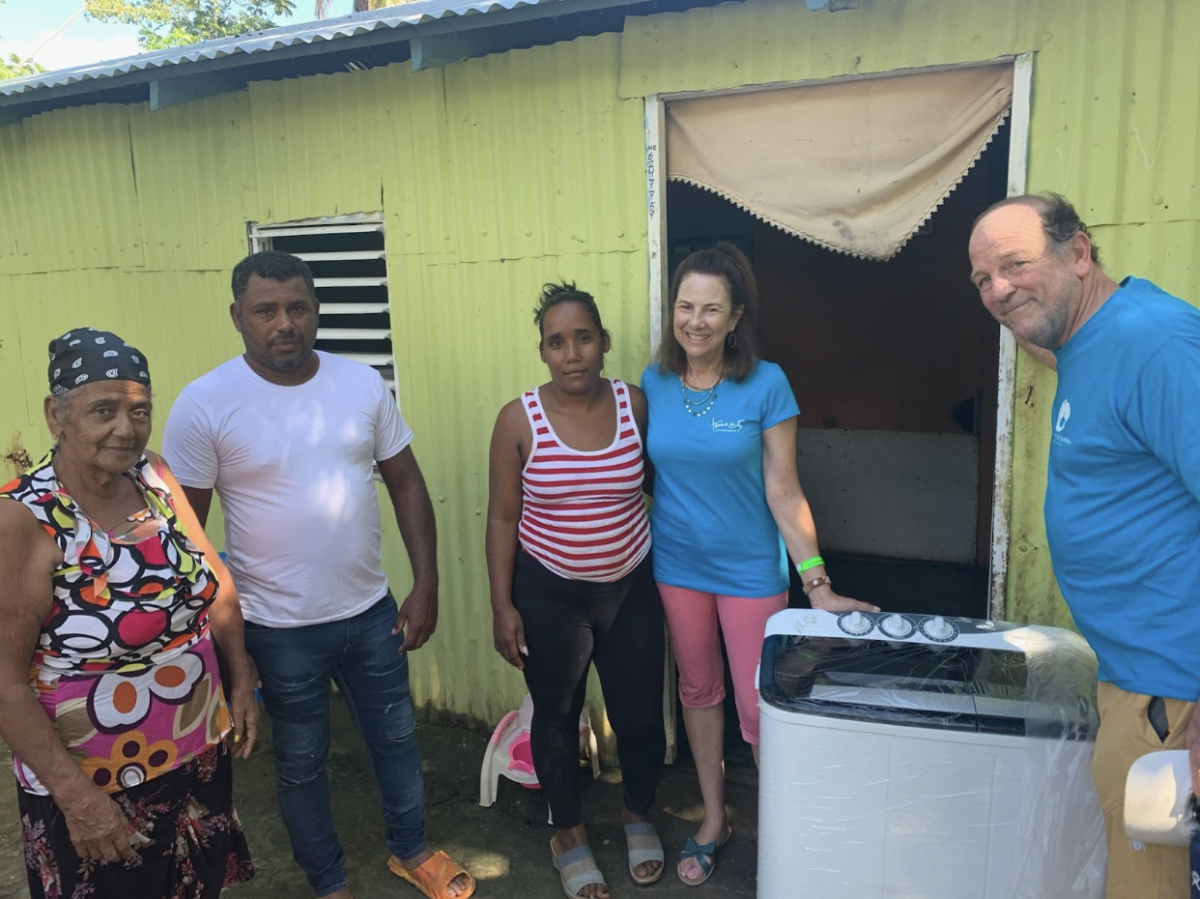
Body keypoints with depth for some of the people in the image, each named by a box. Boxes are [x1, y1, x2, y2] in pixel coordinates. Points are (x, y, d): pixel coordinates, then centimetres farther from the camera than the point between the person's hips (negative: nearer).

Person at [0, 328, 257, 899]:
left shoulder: (154, 476, -5)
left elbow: (215, 582, 7)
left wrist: (241, 678, 5)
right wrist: (75, 795, -19)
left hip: (201, 758, 6)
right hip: (94, 790, -5)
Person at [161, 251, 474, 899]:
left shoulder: (362, 383, -5)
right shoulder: (204, 404, -13)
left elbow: (406, 484, 1)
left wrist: (426, 585, -1)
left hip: (371, 610, 3)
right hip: (279, 628, -3)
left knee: (396, 736, 20)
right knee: (301, 760, 17)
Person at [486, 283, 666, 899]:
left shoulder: (634, 404, -7)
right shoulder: (520, 420, -12)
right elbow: (502, 517, -7)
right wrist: (503, 606, -8)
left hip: (630, 589, 2)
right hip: (548, 594, -1)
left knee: (640, 714, 11)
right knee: (556, 716, 15)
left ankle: (638, 814, 42)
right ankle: (568, 832, 40)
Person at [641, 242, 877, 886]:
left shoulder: (766, 384, -13)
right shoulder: (654, 382, -4)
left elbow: (784, 492, -11)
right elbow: (646, 472, 6)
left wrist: (817, 585, -15)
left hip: (749, 568, -3)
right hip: (677, 565, 3)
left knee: (757, 708, 2)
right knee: (698, 690, 17)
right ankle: (713, 819, 37)